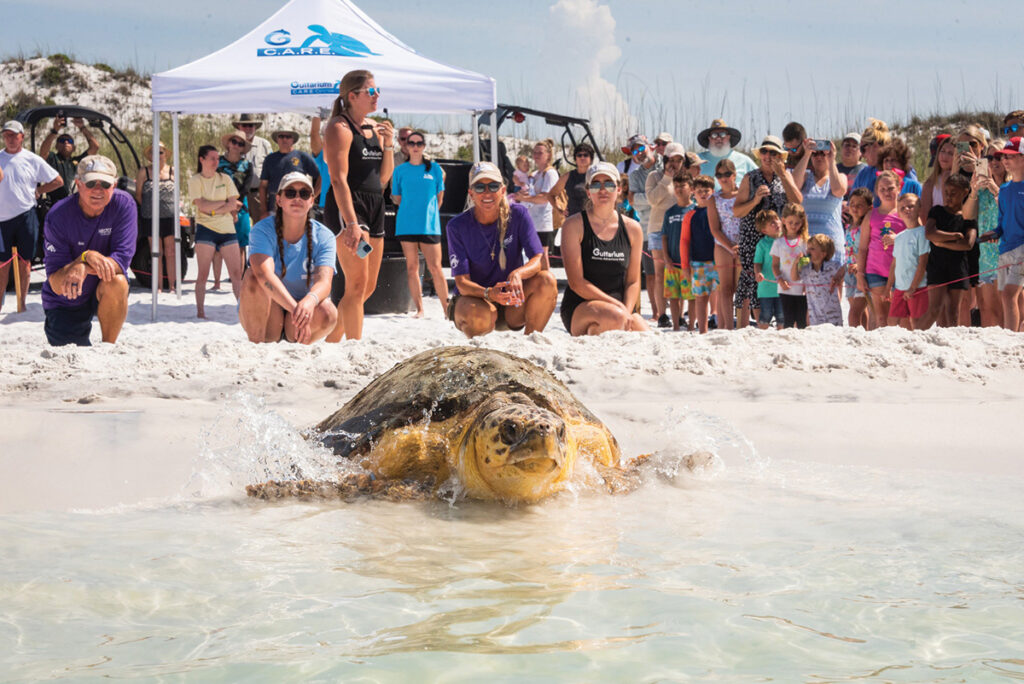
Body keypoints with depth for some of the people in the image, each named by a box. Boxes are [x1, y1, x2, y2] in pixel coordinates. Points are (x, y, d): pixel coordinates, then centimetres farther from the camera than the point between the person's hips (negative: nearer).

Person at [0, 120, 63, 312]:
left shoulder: (32, 160, 4)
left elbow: (58, 181, 10)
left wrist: (37, 191, 3)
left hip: (26, 216, -1)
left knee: (24, 261, 4)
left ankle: (22, 303, 9)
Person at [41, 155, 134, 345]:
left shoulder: (124, 204, -17)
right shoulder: (58, 216, -21)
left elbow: (122, 259, -25)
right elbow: (56, 285, -23)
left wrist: (84, 269, -41)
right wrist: (86, 257, -40)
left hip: (104, 294, 0)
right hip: (65, 305, 0)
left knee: (117, 282, -33)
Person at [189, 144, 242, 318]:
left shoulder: (225, 179, 10)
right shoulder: (195, 181, 3)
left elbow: (233, 204, 1)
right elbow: (202, 206, -10)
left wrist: (213, 211, -10)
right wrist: (225, 203, -7)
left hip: (227, 229, 2)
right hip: (205, 229, -2)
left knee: (236, 273, -4)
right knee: (203, 274, -2)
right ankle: (200, 311, 3)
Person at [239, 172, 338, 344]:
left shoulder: (324, 237, -8)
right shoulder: (263, 230, -14)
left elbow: (324, 282, -25)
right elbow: (265, 274, -33)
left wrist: (310, 301, -51)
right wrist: (295, 308, -50)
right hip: (263, 314, -1)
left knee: (328, 313, -31)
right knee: (253, 276, -30)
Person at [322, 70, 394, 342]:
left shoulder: (374, 127, 16)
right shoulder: (340, 128, -8)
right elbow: (339, 179, -18)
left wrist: (388, 144, 3)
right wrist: (352, 224, -27)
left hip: (375, 206, 9)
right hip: (347, 207, -9)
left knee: (369, 286, 10)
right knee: (357, 283, -15)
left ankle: (331, 342, 22)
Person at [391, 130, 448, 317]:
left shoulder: (434, 168, 5)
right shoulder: (400, 170, 7)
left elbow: (440, 197, 11)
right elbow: (397, 198, 13)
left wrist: (428, 212, 10)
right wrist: (411, 210, 11)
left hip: (429, 224, -1)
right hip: (406, 225, 1)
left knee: (435, 268, -6)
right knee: (412, 268, 2)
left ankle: (447, 308, 1)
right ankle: (419, 309, 7)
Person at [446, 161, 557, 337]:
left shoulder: (518, 215, -6)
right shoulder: (458, 226, -11)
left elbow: (539, 259, -14)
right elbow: (462, 282, -16)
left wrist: (518, 274, -38)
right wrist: (489, 294, -38)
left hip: (512, 306, 2)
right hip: (473, 298, -2)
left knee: (546, 280, -26)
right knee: (479, 316, -38)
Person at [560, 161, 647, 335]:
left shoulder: (632, 229, 8)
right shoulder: (574, 225, -5)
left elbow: (633, 281, 9)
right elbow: (576, 282, -12)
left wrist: (627, 312, -12)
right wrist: (618, 306, -19)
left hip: (621, 306, 5)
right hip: (579, 308, -5)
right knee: (615, 317, -37)